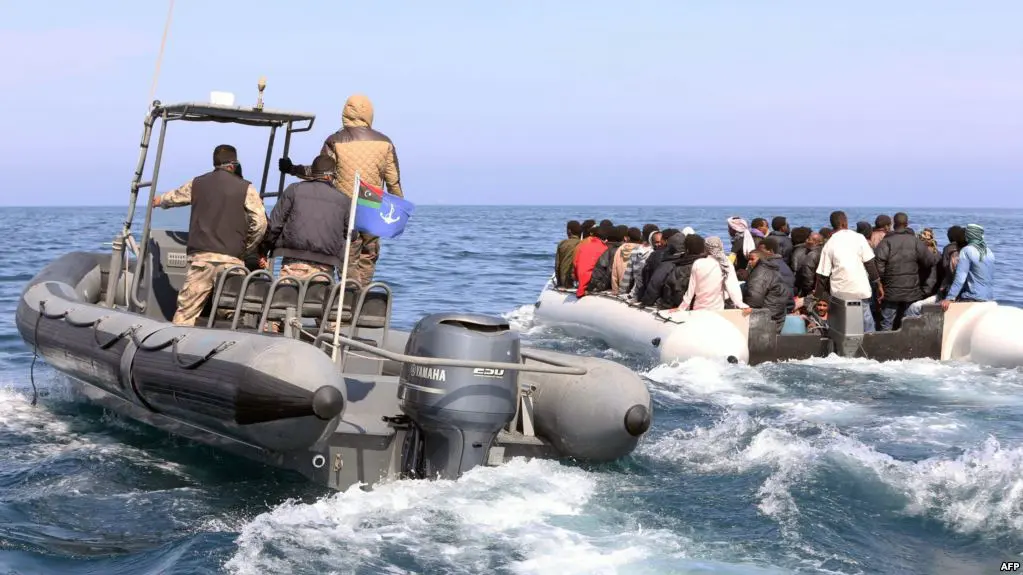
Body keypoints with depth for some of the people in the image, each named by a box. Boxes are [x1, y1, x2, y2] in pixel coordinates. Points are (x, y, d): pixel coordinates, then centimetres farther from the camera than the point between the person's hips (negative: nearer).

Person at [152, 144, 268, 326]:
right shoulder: (245, 188, 1)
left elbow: (173, 197, 32)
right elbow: (260, 222, -6)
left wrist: (158, 200, 56)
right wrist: (247, 249, 10)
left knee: (186, 311, 5)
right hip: (230, 259, -3)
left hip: (200, 257, 3)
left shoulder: (197, 183, 12)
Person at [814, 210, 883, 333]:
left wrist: (818, 296, 7)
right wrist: (878, 284, 4)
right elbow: (870, 263, -3)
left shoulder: (829, 244, 2)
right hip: (860, 290, -2)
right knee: (867, 325, 5)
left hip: (839, 293, 2)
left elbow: (823, 275, 1)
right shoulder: (858, 238, -2)